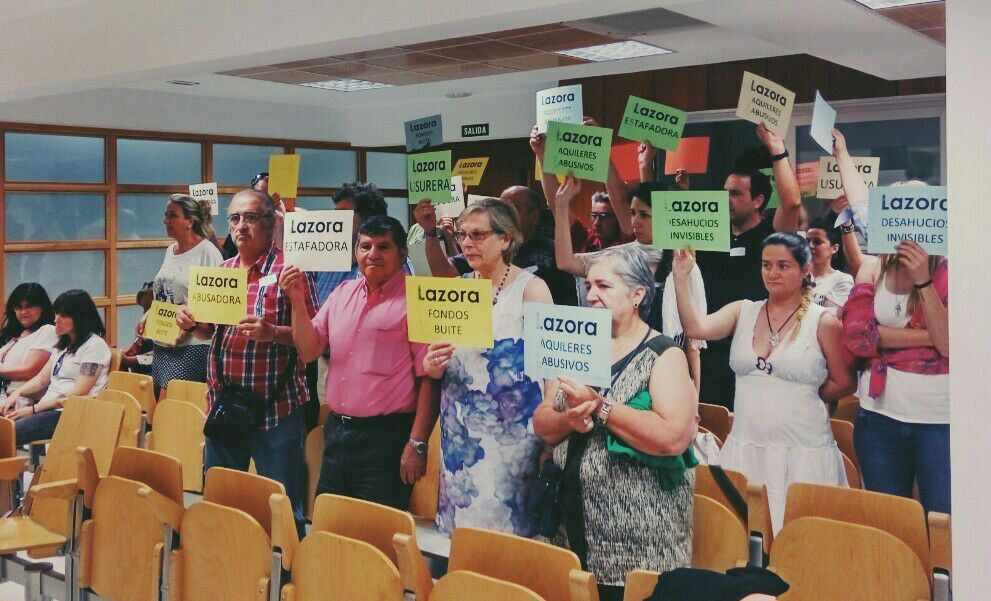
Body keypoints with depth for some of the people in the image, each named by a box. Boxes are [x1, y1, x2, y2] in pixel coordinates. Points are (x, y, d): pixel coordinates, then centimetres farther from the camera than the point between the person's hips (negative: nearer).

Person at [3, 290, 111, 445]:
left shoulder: (95, 345, -6)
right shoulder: (64, 345, 23)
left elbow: (79, 393, -13)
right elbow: (42, 379, 22)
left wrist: (33, 409, -14)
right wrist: (17, 393, 1)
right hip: (48, 409, 8)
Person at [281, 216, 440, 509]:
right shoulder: (343, 293, 10)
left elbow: (429, 378, -12)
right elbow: (309, 352, 8)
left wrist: (417, 444, -16)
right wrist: (298, 302, -5)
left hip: (386, 438, -6)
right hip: (336, 431, 6)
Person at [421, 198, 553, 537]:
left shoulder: (530, 288, -4)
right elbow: (436, 368, 18)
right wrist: (432, 365, -6)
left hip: (511, 430, -5)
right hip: (458, 430, 5)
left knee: (501, 526, -7)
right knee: (458, 529, 7)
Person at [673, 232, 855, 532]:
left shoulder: (822, 321, -1)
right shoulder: (743, 311, 7)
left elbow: (844, 383, 5)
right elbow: (697, 327, -11)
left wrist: (803, 396, 2)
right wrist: (681, 278, -17)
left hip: (802, 452, -3)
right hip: (744, 448, 3)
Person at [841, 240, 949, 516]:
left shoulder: (946, 270, -3)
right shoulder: (873, 268, 5)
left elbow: (950, 344, -13)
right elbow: (856, 335, -8)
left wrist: (924, 280, -19)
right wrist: (929, 337, -12)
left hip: (939, 418, -3)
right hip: (880, 413, 3)